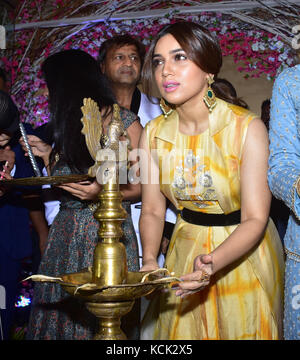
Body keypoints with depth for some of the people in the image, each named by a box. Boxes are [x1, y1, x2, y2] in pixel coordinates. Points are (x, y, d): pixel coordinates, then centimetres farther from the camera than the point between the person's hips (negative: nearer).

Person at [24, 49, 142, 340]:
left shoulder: (123, 121, -5)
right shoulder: (65, 126, 11)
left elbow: (144, 185, -6)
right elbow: (64, 188, 14)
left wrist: (104, 193, -19)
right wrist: (48, 155, 8)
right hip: (66, 236, 5)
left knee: (103, 323, 1)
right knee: (59, 317, 8)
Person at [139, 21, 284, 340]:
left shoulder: (248, 129, -22)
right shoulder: (153, 134, -9)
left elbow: (255, 220, -22)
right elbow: (152, 210, -5)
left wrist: (213, 264, -39)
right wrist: (149, 261, -24)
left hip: (243, 254, -3)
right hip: (186, 252, 3)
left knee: (241, 329, 15)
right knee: (182, 330, 19)